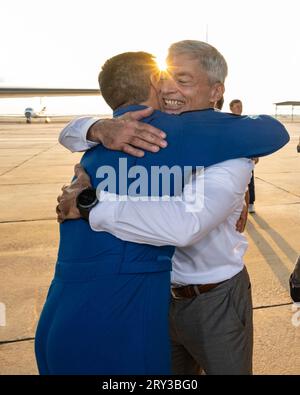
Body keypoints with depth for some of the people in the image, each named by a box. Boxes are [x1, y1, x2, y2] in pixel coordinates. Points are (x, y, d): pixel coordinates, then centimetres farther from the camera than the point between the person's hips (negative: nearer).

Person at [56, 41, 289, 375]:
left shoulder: (228, 154, -23)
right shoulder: (149, 136, -5)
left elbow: (184, 224, -41)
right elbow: (70, 134, -5)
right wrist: (101, 129, -29)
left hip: (214, 302, -4)